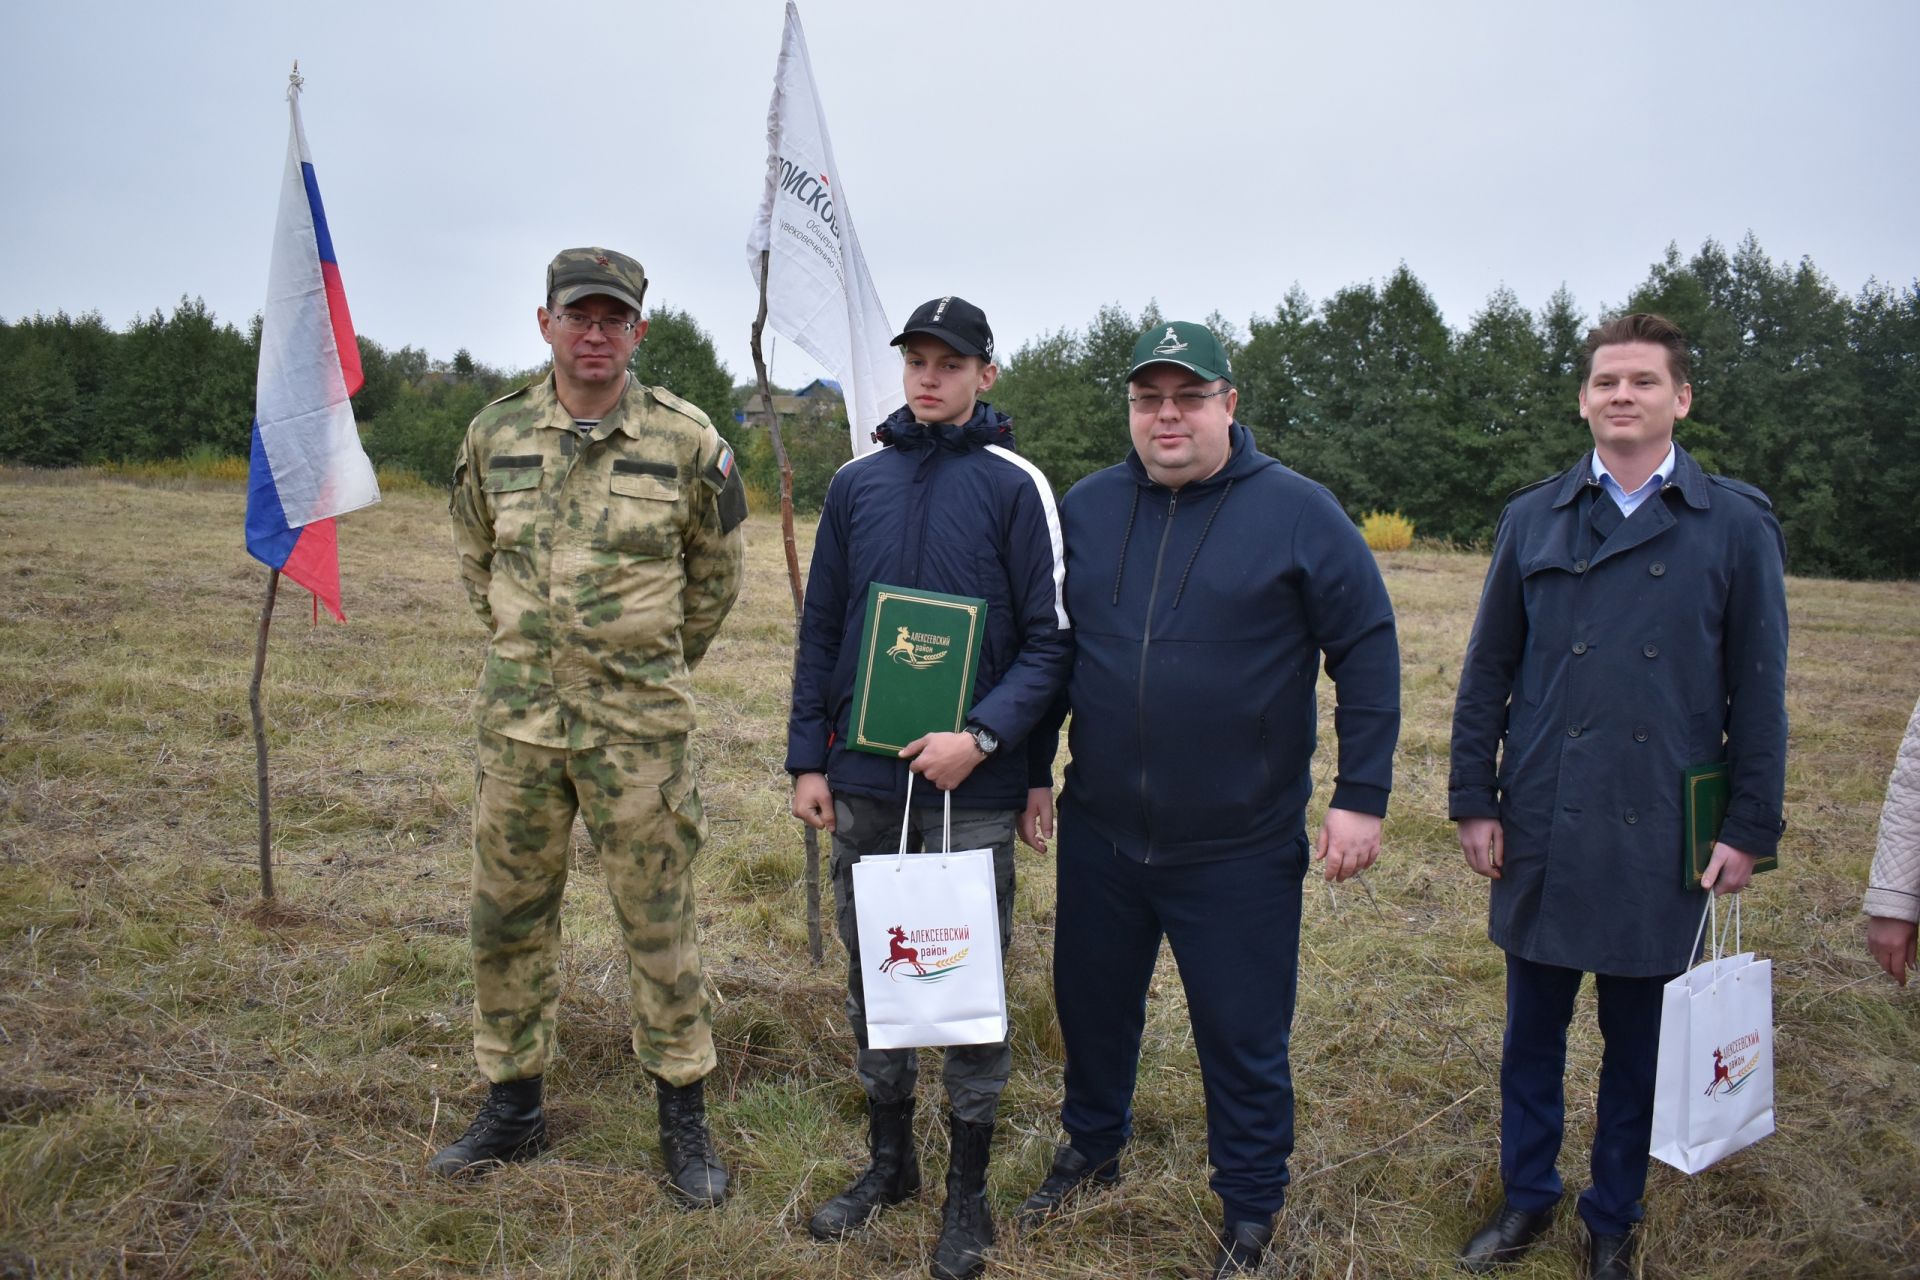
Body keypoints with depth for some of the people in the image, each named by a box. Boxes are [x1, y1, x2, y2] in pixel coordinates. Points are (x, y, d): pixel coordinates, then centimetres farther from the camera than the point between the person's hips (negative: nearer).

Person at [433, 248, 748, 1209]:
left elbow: (715, 576, 7)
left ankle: (683, 1114, 21)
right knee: (506, 915, 12)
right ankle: (512, 1105, 30)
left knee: (658, 922, 5)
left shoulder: (687, 441, -5)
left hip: (639, 728, -3)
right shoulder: (494, 436, 3)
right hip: (518, 721, 3)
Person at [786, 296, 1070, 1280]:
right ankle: (888, 1160, 33)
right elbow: (821, 631, 10)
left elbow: (1050, 639, -6)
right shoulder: (858, 482, 7)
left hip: (971, 789, -4)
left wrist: (981, 736, -18)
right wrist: (808, 759, 6)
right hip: (863, 786, 4)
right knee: (872, 972, 14)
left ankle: (968, 1193, 23)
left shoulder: (1014, 486, -4)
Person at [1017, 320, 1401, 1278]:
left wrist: (1361, 796, -9)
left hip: (1240, 846, -3)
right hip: (1098, 835, 4)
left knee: (1242, 1036, 9)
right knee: (1092, 1004, 20)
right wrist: (1032, 771, 11)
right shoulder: (1084, 509, 3)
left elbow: (1368, 649, -5)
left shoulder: (1297, 512, -7)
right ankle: (1091, 1149, 45)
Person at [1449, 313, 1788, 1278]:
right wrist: (1475, 801, 2)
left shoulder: (1737, 525, -1)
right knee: (1533, 1030, 13)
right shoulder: (1532, 520, 4)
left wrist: (1750, 828, -2)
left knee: (1637, 1041, 12)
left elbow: (1758, 689, 0)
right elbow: (1487, 672, 5)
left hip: (1660, 837, -1)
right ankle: (1527, 1198, 32)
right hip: (1540, 831, 1)